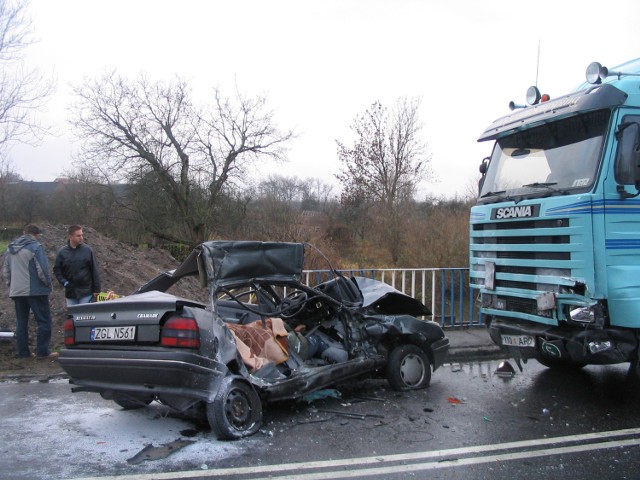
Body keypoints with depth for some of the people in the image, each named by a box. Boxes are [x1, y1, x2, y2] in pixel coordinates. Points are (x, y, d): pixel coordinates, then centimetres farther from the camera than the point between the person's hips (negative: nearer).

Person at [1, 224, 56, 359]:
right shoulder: (35, 247, -11)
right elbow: (42, 270, -15)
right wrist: (47, 284, -1)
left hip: (16, 291, 7)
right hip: (35, 291, -7)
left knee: (21, 323, 12)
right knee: (44, 321, 0)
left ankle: (23, 352, 14)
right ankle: (42, 351, -2)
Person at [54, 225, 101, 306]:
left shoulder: (87, 250, -3)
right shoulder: (62, 252, 1)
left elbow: (94, 271, -2)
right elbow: (57, 270, 8)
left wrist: (96, 289, -3)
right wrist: (64, 282, -6)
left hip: (86, 293, -2)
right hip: (70, 292, 2)